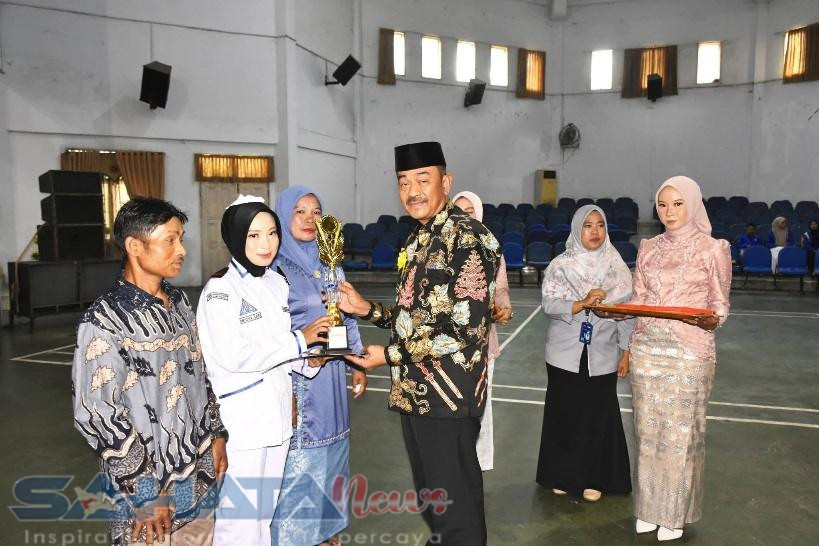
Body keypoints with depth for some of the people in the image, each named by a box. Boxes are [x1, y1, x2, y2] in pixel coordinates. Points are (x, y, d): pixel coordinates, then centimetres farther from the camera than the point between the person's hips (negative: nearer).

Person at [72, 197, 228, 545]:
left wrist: (217, 435, 9)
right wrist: (146, 495, -14)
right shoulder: (104, 322, -18)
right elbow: (98, 415, -18)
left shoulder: (178, 302, 4)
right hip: (145, 490, -6)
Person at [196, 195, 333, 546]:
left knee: (265, 513, 19)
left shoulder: (277, 283, 9)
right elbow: (234, 355, -22)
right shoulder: (220, 289, -13)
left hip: (276, 414, 7)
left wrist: (307, 361, -5)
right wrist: (300, 340, -16)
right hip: (240, 419, -7)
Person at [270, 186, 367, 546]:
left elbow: (348, 316, 14)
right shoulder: (273, 267, -10)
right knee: (298, 459, 1)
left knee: (330, 452, 16)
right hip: (296, 376, -6)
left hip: (332, 375, 6)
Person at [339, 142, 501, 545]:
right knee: (429, 497, 22)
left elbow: (465, 327, -22)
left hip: (447, 395, -9)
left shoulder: (467, 237, -15)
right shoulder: (419, 239, 12)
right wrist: (366, 309, 3)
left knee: (456, 504, 6)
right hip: (415, 390, 9)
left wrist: (389, 355, -15)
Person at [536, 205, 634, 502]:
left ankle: (594, 478, 23)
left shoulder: (616, 266, 2)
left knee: (599, 414, 5)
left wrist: (626, 350, 1)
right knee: (564, 412, 8)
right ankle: (562, 475, 26)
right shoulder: (561, 265, -3)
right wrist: (582, 303, -25)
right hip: (566, 352, -1)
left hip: (602, 354, 1)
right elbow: (549, 304, -11)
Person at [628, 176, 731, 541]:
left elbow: (720, 306, -1)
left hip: (690, 350, -4)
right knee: (648, 428, 11)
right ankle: (649, 506, 26)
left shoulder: (712, 249, -3)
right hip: (647, 347, 4)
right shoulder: (649, 248, 8)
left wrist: (710, 320, -23)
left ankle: (675, 513, 21)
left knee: (681, 431, 3)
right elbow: (639, 299, 10)